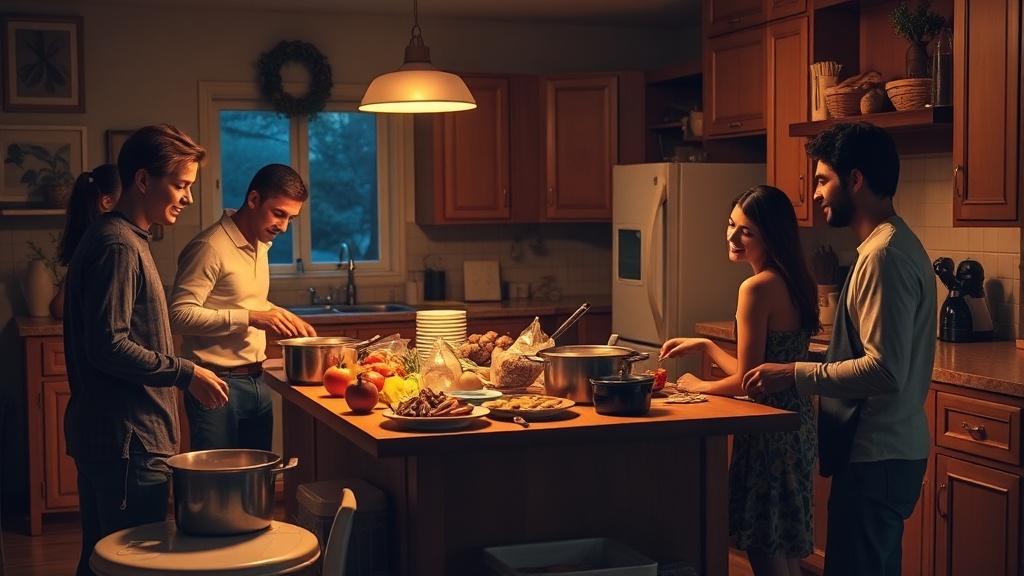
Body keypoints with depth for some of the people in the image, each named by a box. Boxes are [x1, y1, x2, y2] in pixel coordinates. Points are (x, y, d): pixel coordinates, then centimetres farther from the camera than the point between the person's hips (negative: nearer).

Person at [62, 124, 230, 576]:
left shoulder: (125, 239, 16)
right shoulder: (117, 245, -16)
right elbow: (109, 347, -22)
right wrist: (185, 373, -15)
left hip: (103, 435, 10)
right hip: (128, 440, -10)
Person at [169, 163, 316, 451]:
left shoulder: (260, 244, 14)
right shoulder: (210, 248, -15)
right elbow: (180, 314, -22)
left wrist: (285, 317, 10)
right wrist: (250, 318, -26)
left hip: (257, 381, 8)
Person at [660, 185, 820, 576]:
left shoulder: (758, 287, -18)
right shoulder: (793, 283, 8)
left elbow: (747, 381, -17)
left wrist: (698, 386, 0)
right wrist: (706, 346, 17)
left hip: (770, 429, -10)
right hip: (796, 424, 10)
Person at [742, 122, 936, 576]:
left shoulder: (885, 255, -19)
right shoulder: (897, 244, 13)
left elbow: (885, 370, -26)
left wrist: (795, 376, -20)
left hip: (875, 457, -10)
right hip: (891, 449, 10)